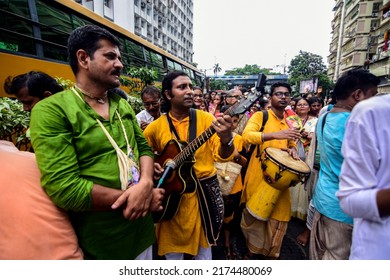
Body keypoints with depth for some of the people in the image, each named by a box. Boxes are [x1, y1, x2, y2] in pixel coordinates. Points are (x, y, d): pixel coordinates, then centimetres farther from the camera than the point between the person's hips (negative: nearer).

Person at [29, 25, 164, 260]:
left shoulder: (123, 105, 7)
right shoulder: (51, 111, -15)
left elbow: (144, 147, 5)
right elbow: (64, 189, -23)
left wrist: (145, 184, -16)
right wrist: (130, 197, -16)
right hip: (97, 245, -6)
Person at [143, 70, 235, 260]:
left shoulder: (205, 118, -6)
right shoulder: (156, 127, -4)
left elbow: (222, 155, -14)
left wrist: (226, 138, -35)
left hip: (205, 189, 0)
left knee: (203, 245, 20)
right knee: (173, 246, 18)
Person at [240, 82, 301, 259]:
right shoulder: (260, 116, -6)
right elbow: (247, 136, -23)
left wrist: (292, 149, 1)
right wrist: (275, 134, -34)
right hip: (259, 175, -5)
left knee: (279, 216, 11)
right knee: (254, 215, 8)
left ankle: (270, 252, 34)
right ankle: (251, 251, 32)